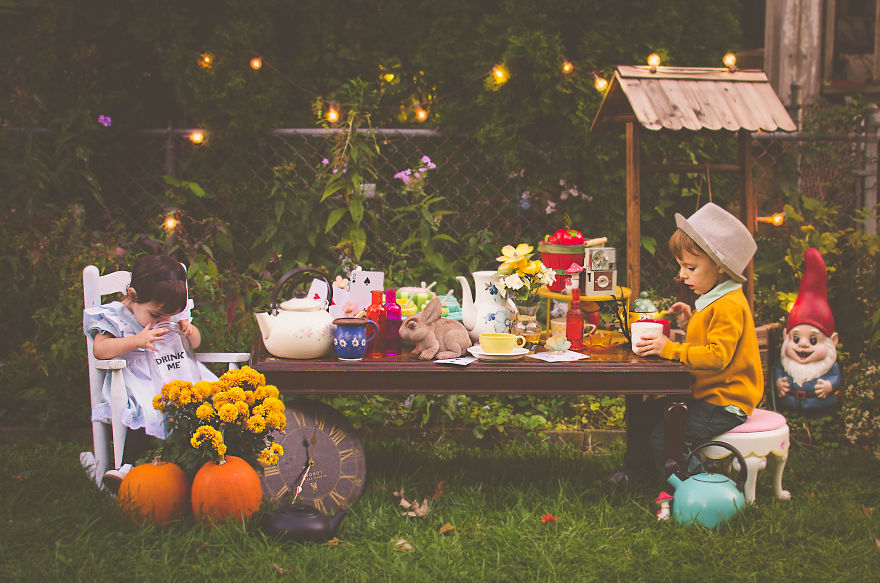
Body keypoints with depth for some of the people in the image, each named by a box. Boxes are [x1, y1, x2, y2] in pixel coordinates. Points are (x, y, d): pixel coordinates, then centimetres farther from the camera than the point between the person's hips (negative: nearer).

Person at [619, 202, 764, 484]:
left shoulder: (729, 307, -22)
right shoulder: (711, 300, 13)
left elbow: (717, 356, -29)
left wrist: (671, 349, -28)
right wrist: (691, 323, 8)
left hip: (724, 403, -11)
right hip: (704, 395, 11)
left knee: (663, 438, -23)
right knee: (641, 414, 15)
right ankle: (635, 476, 28)